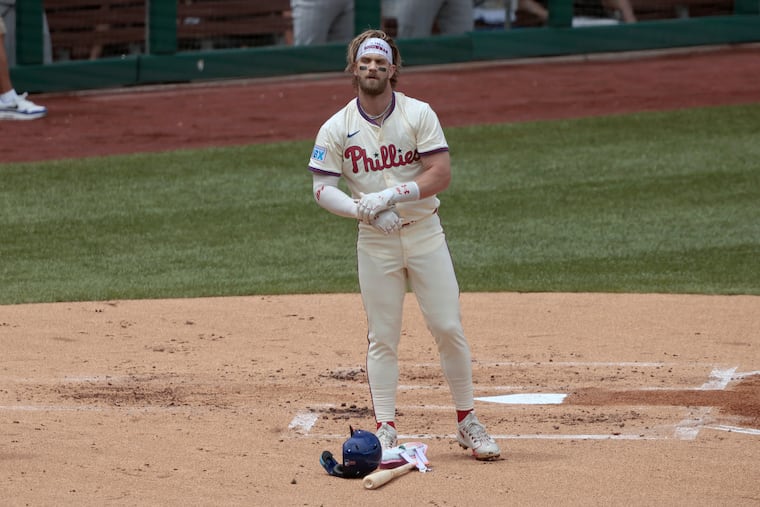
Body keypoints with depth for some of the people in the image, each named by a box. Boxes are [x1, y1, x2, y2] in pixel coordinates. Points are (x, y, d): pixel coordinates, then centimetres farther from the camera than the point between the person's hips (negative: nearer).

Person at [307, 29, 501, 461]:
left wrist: (388, 196, -21)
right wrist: (365, 210, -20)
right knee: (382, 338, 2)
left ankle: (468, 423, 9)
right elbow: (322, 189, -4)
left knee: (449, 328, -2)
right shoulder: (336, 129, -1)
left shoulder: (419, 114, -4)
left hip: (424, 234, -1)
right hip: (375, 242, 1)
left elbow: (441, 175, -11)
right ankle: (386, 430, 6)